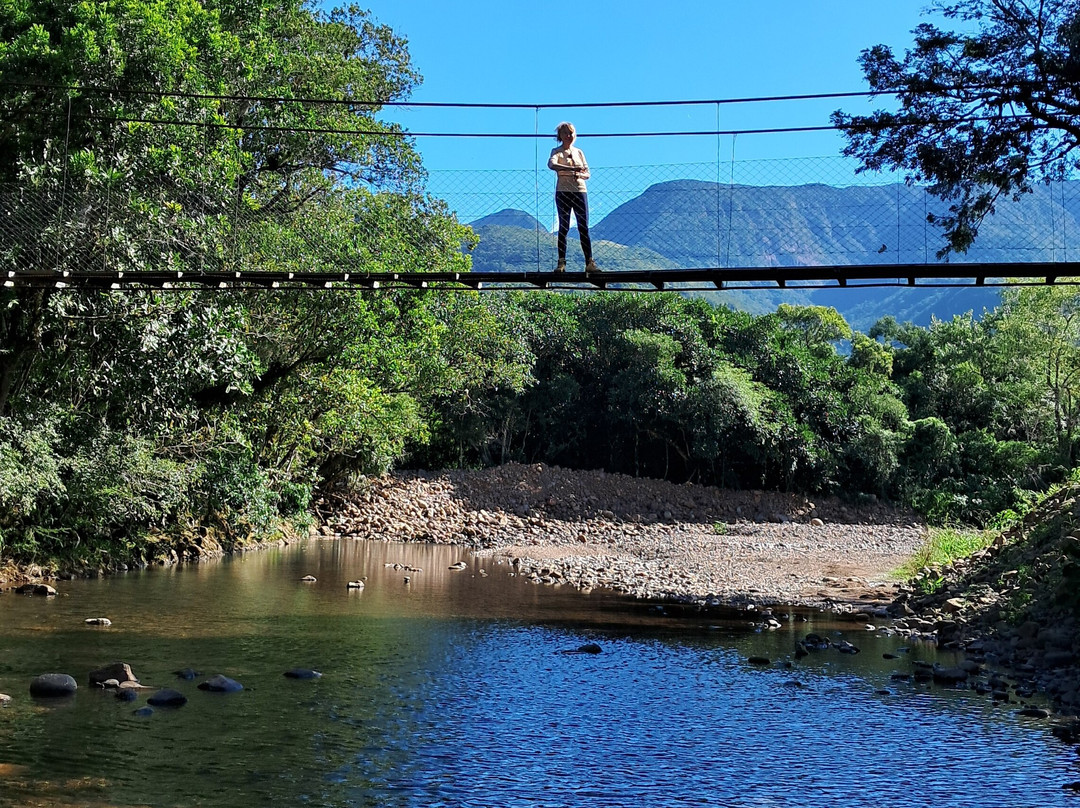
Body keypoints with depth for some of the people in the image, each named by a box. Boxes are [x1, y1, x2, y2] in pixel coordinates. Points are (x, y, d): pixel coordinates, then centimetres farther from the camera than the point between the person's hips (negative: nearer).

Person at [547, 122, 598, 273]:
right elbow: (551, 164, -21)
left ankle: (589, 262, -6)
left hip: (580, 191, 3)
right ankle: (561, 262, -1)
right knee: (564, 227, -3)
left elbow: (587, 173, 13)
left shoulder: (579, 152, 15)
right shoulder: (557, 151, 2)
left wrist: (580, 175, -11)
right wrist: (572, 169, -30)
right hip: (563, 192, -3)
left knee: (583, 227, -2)